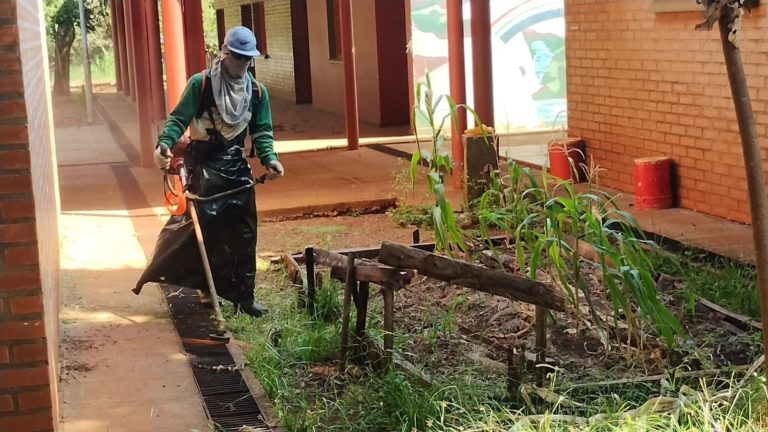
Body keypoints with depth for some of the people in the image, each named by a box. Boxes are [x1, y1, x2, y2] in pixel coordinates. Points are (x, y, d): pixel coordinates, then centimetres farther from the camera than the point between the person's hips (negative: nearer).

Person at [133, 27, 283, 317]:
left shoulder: (257, 92, 4)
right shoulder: (201, 84, -8)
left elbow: (262, 132, 5)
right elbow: (179, 119, -10)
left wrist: (270, 159, -14)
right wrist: (164, 145, -28)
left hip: (237, 168, 4)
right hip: (203, 166, -4)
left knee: (243, 235, 7)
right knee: (204, 230, -8)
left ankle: (244, 297, 15)